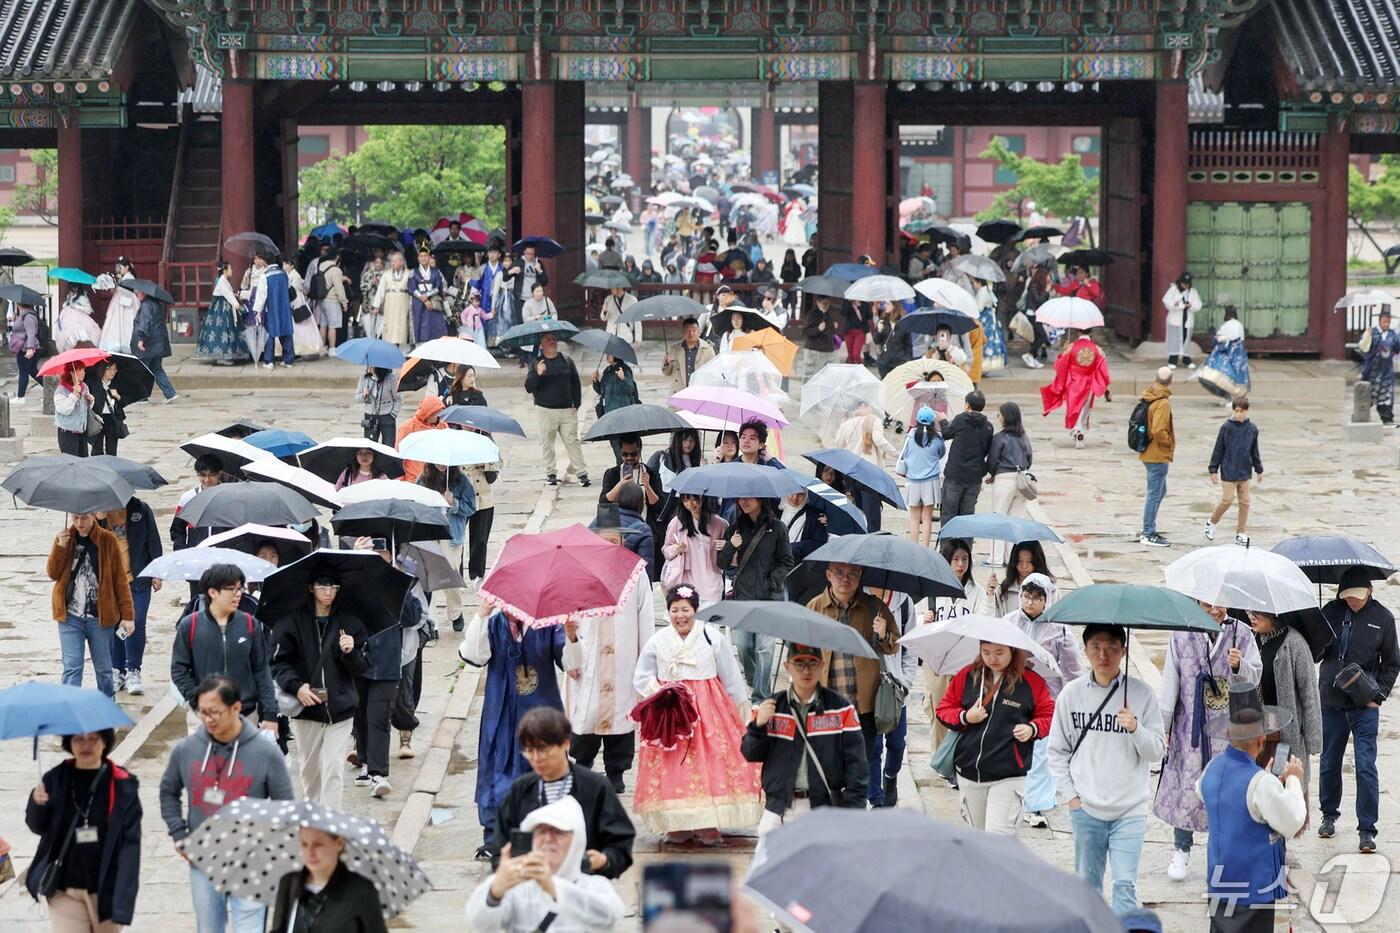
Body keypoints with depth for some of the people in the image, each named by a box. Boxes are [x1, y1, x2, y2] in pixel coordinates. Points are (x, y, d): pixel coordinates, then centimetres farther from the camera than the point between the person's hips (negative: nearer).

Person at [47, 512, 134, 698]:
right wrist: (60, 547, -16)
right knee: (72, 667, -6)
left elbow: (120, 580, -1)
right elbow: (53, 574, -1)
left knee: (104, 668, 9)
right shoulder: (64, 538, 4)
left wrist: (127, 615, -5)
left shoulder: (107, 540, -2)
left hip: (99, 617, -1)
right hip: (70, 615, 1)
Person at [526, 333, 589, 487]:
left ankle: (582, 473, -3)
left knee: (572, 441, -3)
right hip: (546, 410, -1)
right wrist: (537, 374, -24)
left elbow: (576, 384, 14)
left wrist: (576, 404, 5)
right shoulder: (537, 363, 2)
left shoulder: (567, 361, 9)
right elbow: (528, 387, -6)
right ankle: (550, 473, 14)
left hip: (567, 410, 1)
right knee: (547, 443, 3)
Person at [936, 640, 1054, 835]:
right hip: (969, 772, 4)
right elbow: (944, 709, 11)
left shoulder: (1030, 682, -2)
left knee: (997, 834, -15)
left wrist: (1032, 729, -14)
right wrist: (964, 717, -8)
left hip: (1009, 776, -4)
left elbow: (1048, 715, 6)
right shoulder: (967, 676, 5)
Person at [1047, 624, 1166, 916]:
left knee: (1125, 884, -9)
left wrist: (1135, 729, -21)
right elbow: (1056, 750, 8)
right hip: (1085, 808, 2)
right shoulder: (1071, 694, 0)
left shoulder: (1141, 694, -5)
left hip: (1130, 809, -2)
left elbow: (1157, 751, -3)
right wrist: (1071, 793, 1)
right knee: (1087, 883, 12)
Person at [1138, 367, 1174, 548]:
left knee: (1159, 492, 20)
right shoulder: (1163, 404, -20)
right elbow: (1158, 431, -27)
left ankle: (1148, 530, 25)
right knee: (1155, 494, -2)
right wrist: (1170, 443, -11)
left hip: (1149, 453, 9)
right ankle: (1149, 535, 2)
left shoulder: (1148, 399, 7)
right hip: (1158, 456, -9)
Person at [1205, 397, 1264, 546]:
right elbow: (1218, 450, -3)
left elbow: (1254, 452, 13)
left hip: (1245, 472, 4)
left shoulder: (1252, 429, 2)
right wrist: (1213, 470, -2)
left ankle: (1240, 534, 14)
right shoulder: (1226, 427, -9)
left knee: (1245, 502, 5)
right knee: (1227, 500, -6)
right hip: (1228, 471, -4)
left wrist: (1259, 470, 16)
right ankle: (1211, 523, 18)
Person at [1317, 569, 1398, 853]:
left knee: (1366, 768, -8)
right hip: (1331, 702, 2)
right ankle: (1329, 816, 32)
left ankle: (1367, 830, -5)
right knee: (1329, 764, 14)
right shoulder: (1331, 611, 0)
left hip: (1364, 705, -2)